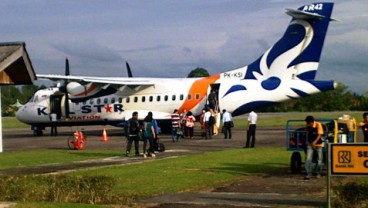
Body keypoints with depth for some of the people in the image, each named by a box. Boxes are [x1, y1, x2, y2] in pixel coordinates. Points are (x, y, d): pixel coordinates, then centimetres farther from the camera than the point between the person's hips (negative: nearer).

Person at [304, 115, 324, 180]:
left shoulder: (318, 125, -15)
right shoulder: (308, 126, -3)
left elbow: (319, 135, -19)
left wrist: (315, 142, -32)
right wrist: (308, 141, 3)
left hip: (318, 144, -3)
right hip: (310, 145, 3)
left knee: (319, 159, 5)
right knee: (308, 159, -9)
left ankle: (318, 174, 19)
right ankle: (308, 174, -10)